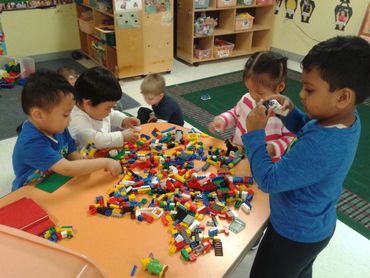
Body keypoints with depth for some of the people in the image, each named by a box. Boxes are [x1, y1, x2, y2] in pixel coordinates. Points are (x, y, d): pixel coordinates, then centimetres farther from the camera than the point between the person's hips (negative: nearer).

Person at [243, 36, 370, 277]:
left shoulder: (319, 147, -42)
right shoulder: (349, 119, -14)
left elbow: (268, 181, -32)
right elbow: (308, 130, 6)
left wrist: (255, 134, -27)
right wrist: (290, 112, -12)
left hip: (294, 234, -7)